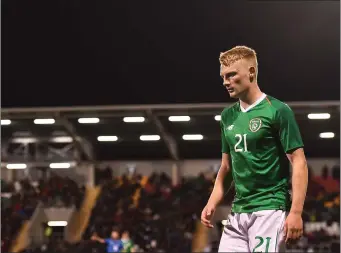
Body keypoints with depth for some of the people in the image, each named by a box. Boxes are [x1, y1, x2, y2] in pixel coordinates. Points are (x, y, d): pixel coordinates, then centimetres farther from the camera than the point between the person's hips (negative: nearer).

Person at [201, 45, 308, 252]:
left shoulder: (277, 111, -7)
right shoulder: (228, 116, 13)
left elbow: (299, 162, -10)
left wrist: (296, 212, -17)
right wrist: (212, 203, 9)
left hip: (269, 210, -7)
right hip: (238, 213, 7)